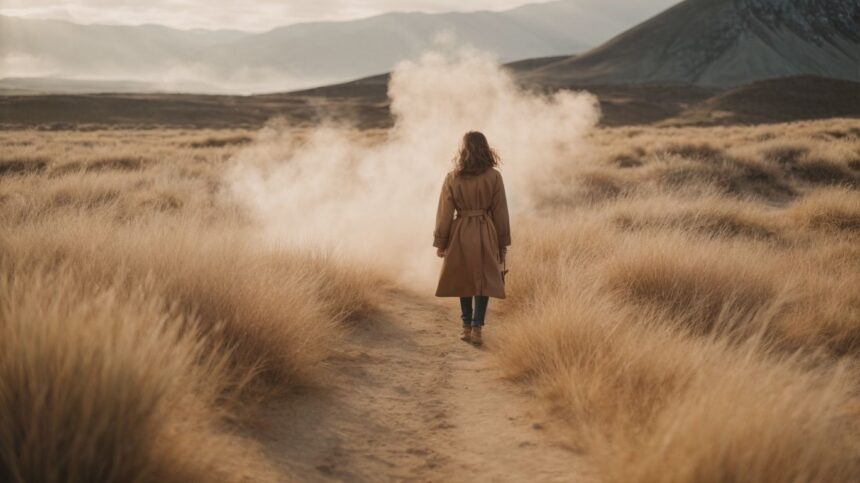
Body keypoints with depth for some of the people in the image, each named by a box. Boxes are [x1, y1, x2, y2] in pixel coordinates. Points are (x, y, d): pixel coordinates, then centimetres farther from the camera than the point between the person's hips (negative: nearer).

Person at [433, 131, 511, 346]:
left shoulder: (452, 177, -5)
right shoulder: (494, 177, -6)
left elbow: (445, 213, -2)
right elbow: (500, 212, -1)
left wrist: (440, 242, 6)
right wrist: (503, 242, 8)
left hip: (460, 235, 1)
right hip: (486, 235, -1)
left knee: (464, 279, 15)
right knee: (484, 281, 6)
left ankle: (467, 327, 20)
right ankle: (476, 328, -1)